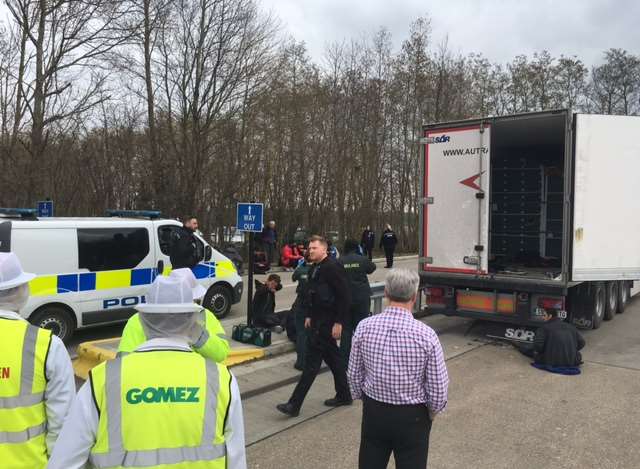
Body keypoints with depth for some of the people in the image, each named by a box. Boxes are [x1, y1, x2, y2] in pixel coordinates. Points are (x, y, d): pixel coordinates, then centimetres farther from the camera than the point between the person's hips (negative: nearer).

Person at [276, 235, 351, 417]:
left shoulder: (333, 268, -17)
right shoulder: (314, 269, 11)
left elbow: (344, 296, -19)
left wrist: (338, 322, -19)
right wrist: (309, 316, 16)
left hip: (328, 322, -9)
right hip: (317, 320, 9)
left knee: (312, 361, -6)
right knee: (332, 357, 18)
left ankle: (295, 405, -2)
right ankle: (343, 395, 31)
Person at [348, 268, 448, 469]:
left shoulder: (364, 327, -12)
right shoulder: (426, 334, -19)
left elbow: (354, 374, -2)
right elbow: (438, 387, -12)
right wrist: (432, 412, 7)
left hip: (373, 412, 3)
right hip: (412, 417, -2)